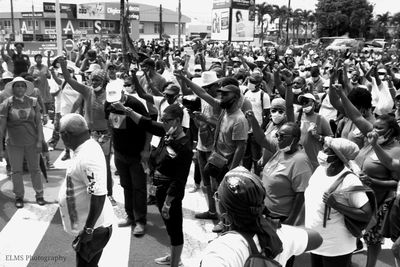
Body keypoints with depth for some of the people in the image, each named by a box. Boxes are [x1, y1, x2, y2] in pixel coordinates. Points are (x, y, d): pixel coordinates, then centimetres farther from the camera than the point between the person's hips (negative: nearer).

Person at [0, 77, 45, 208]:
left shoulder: (33, 102, -2)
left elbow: (39, 123, -1)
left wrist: (40, 141, -8)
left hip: (32, 142, 1)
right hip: (14, 144, -1)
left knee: (35, 169, 9)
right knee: (16, 171, 9)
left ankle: (39, 194, 23)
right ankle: (19, 196, 25)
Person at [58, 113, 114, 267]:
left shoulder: (88, 158, -27)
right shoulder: (85, 149, 4)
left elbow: (99, 196, -29)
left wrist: (88, 230, -22)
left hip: (93, 229, -9)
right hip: (87, 226, 9)